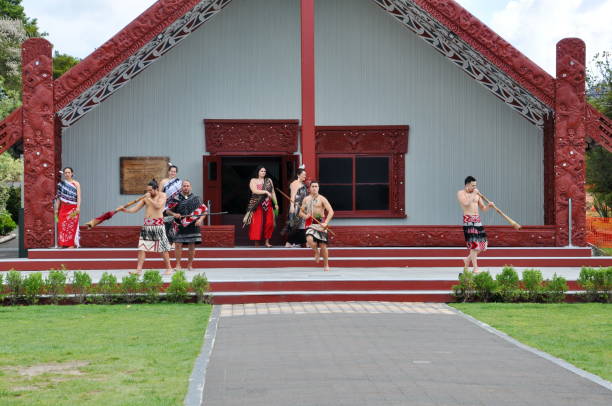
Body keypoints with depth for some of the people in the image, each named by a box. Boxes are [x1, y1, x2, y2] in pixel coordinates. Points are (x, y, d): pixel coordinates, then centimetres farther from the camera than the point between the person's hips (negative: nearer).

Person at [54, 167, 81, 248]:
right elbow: (58, 198, 14)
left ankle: (71, 246, -9)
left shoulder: (76, 184, 3)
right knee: (62, 227, -2)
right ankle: (63, 246, 1)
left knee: (72, 229, -7)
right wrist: (56, 209, 9)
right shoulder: (61, 184, 11)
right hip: (63, 209, 3)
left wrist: (78, 207, -17)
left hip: (73, 209, -3)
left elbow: (78, 197, -5)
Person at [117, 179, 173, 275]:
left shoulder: (162, 195, 0)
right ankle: (139, 270, -3)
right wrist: (125, 210, -5)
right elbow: (135, 209, 9)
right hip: (147, 225, 5)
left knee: (163, 248, -2)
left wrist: (149, 198, -13)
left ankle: (168, 268, 9)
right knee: (142, 247, -2)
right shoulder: (145, 198, 12)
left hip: (158, 225, -5)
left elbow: (158, 206, -18)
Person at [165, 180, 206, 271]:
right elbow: (167, 210, 9)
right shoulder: (176, 199, 5)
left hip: (192, 226, 1)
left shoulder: (196, 199, 7)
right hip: (180, 226, -1)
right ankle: (178, 265, 5)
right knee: (178, 244, -5)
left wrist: (200, 220, -7)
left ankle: (190, 265, 13)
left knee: (192, 245, 2)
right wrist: (174, 214, -10)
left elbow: (204, 211, 9)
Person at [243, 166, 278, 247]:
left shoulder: (269, 181, 14)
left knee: (269, 223, -3)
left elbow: (273, 193, 14)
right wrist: (266, 192, -21)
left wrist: (276, 204, 9)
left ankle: (267, 242, 6)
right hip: (257, 205, -3)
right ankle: (256, 242, -5)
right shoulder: (253, 181, 4)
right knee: (257, 223, -8)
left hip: (267, 205, 4)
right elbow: (254, 190, -14)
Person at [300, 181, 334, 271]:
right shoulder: (306, 199, 10)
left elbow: (331, 211, -8)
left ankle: (326, 265, 17)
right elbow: (301, 212, 16)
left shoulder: (322, 199, -2)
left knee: (323, 245, 0)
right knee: (309, 239, -26)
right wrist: (305, 216, -8)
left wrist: (326, 223, -20)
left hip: (320, 223, -2)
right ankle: (316, 252, 7)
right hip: (310, 223, 2)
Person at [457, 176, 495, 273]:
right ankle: (475, 268, -11)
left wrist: (489, 205, -3)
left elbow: (483, 208, 17)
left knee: (482, 244, 5)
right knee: (473, 244, -13)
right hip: (468, 220, -7)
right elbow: (466, 203, -20)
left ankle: (468, 260, 26)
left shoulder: (477, 194, 17)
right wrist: (473, 194, -13)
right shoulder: (461, 193, 0)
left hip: (477, 219, 7)